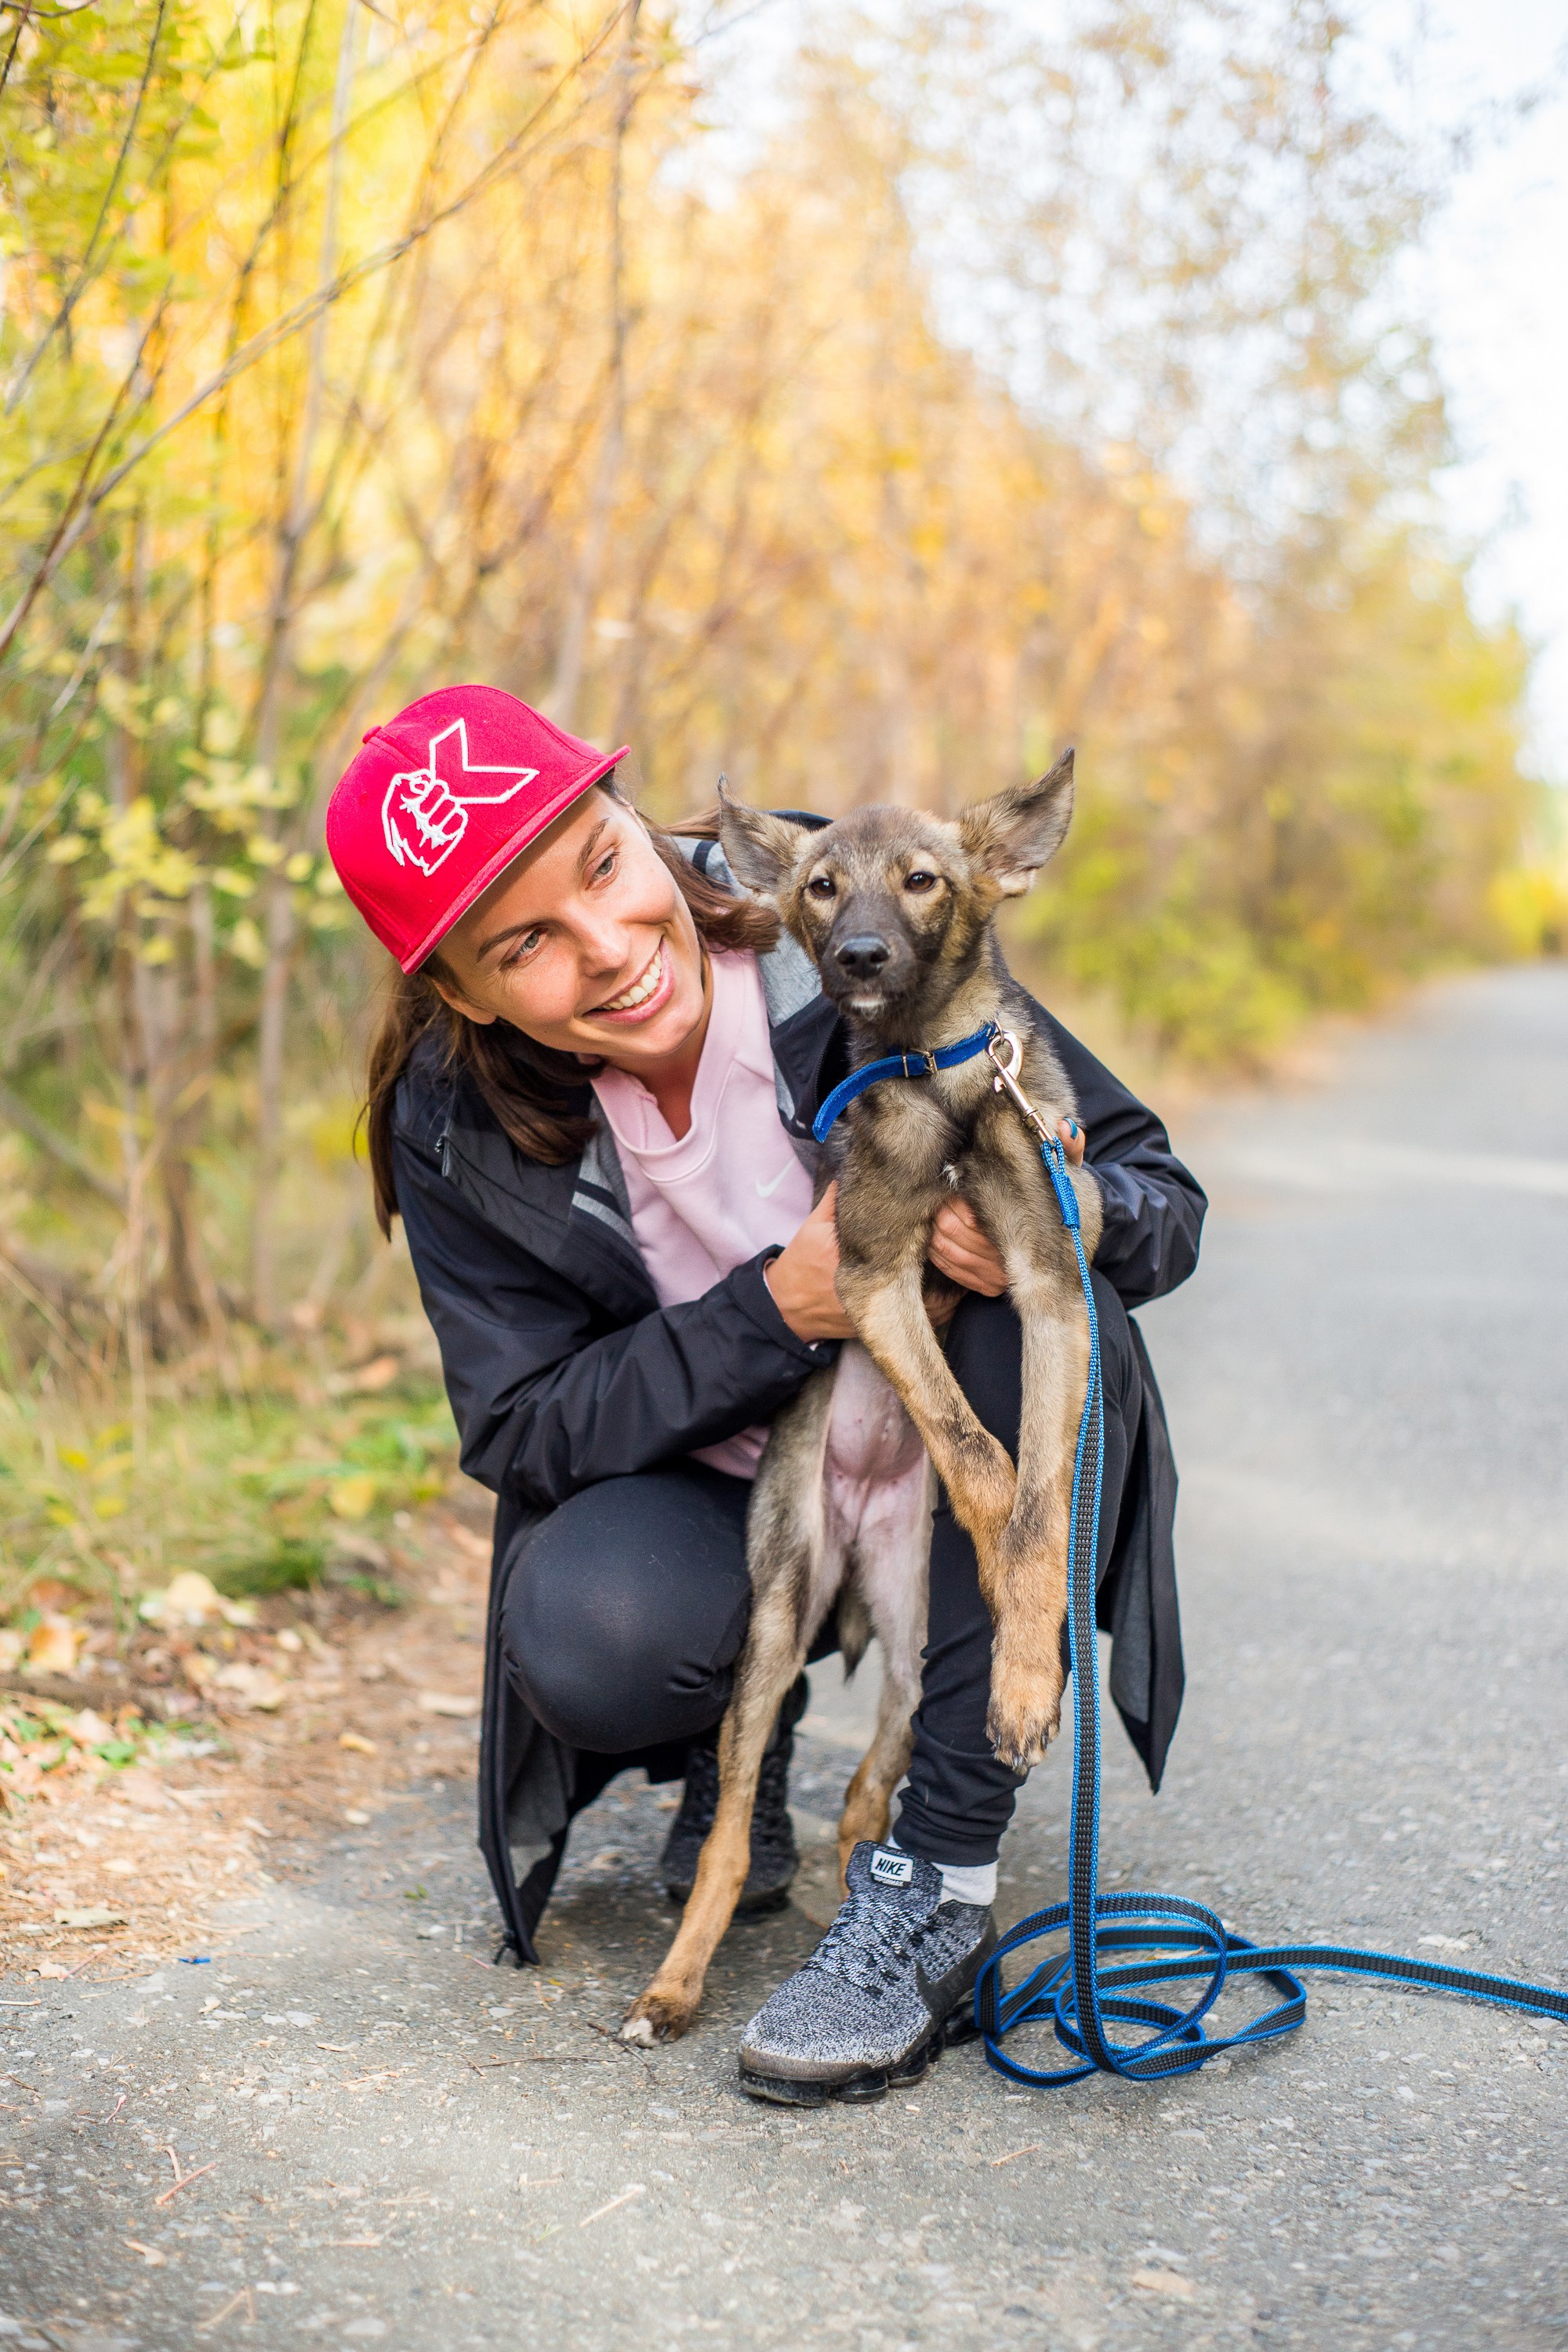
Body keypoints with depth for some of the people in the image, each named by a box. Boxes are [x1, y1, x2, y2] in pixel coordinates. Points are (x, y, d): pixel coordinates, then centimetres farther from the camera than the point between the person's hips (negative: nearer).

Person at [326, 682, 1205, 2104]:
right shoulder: (458, 1124, -14)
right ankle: (737, 1753, 8)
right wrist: (776, 1309, -28)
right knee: (580, 1637, -32)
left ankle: (943, 1877, -24)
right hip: (717, 1501, 0)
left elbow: (1165, 1200, -12)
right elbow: (522, 1432, -13)